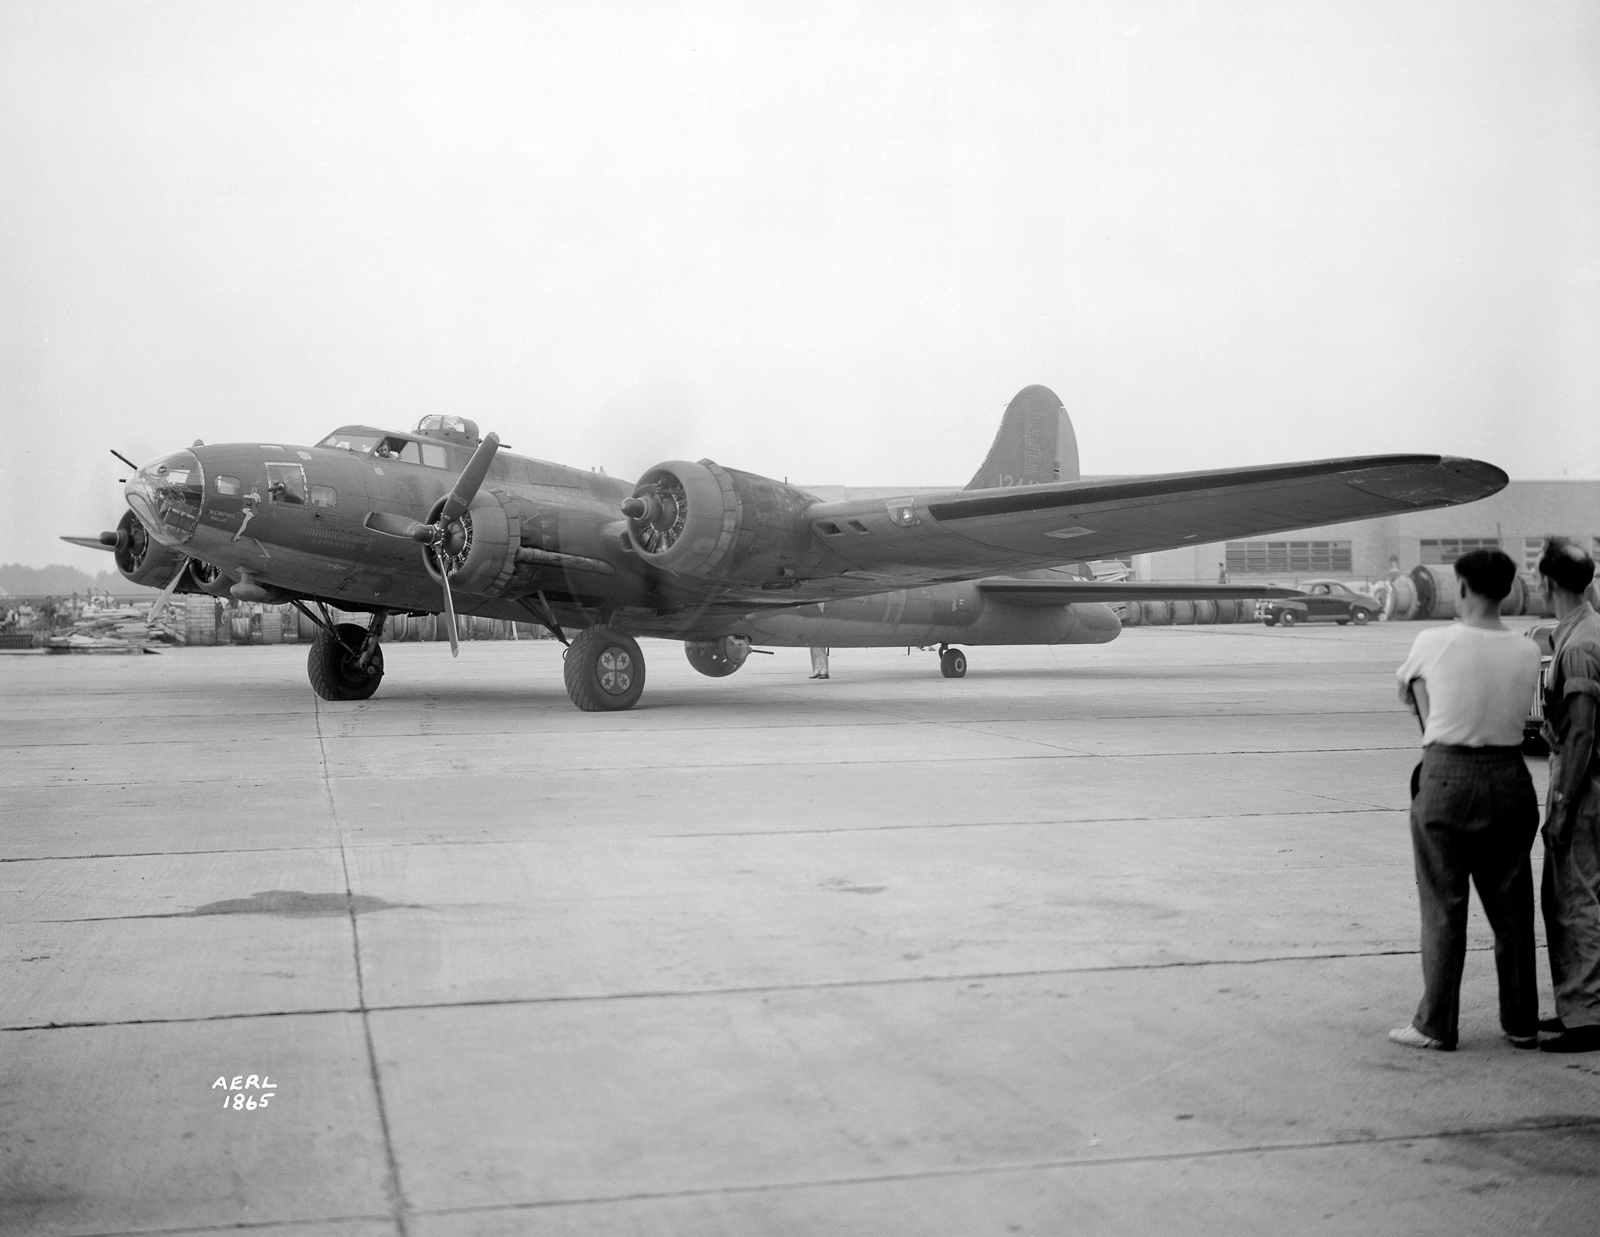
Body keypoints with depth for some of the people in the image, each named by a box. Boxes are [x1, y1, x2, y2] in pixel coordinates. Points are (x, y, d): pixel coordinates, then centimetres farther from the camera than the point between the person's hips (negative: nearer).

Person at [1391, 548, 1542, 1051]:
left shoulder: (1433, 642, -10)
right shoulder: (1527, 651, -2)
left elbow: (1406, 688, 9)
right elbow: (1518, 711, 2)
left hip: (1446, 778, -3)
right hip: (1509, 777, 3)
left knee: (1443, 908, 5)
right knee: (1512, 906, 13)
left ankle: (1435, 1025, 12)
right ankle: (1521, 1023, 23)